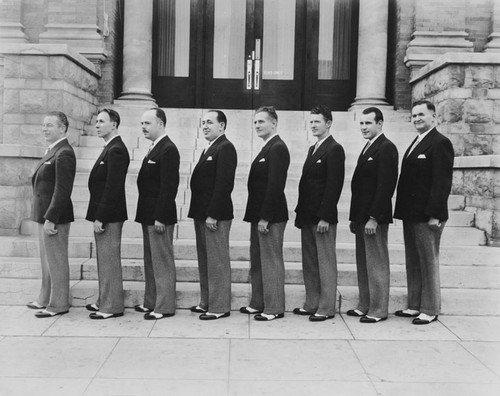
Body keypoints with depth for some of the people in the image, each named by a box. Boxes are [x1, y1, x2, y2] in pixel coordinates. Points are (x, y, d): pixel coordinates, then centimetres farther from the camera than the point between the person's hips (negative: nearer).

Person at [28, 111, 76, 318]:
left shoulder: (64, 154, -18)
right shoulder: (53, 151, 13)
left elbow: (62, 191, -23)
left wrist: (50, 219, -22)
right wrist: (44, 217, 13)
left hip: (55, 217, -10)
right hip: (44, 215, 10)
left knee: (57, 261, 1)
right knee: (47, 260, 19)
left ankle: (58, 304, 12)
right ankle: (45, 299, 32)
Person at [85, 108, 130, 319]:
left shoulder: (116, 150, -16)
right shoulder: (110, 148, 15)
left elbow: (113, 187, -22)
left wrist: (100, 218, -21)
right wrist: (98, 216, 15)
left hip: (109, 216, -10)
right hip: (103, 215, 10)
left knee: (109, 260, -2)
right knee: (105, 260, 16)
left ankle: (112, 306, 7)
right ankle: (105, 301, 27)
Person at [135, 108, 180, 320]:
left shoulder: (168, 149, -15)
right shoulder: (154, 148, 15)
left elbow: (169, 186, -21)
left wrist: (160, 217, -22)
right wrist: (146, 214, 13)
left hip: (160, 216, -10)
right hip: (149, 215, 10)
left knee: (162, 262, -1)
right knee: (150, 260, 17)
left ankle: (165, 306, 9)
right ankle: (151, 302, 28)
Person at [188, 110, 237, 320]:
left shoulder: (225, 148, -12)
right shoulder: (209, 149, 19)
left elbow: (224, 184, -20)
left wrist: (212, 215, -22)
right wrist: (200, 213, 13)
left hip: (215, 216, -10)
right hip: (202, 214, 10)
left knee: (217, 261, -2)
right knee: (204, 261, 15)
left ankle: (220, 307, 7)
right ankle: (206, 302, 26)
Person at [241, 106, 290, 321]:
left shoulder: (278, 148, -15)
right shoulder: (268, 148, 16)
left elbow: (275, 186, -21)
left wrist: (265, 217, -22)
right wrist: (256, 216, 13)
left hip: (270, 217, -10)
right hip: (259, 215, 10)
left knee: (271, 261, -1)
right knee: (257, 261, 16)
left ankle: (274, 308, 9)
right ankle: (258, 303, 27)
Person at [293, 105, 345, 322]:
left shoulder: (334, 150, -10)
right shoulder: (312, 149, 18)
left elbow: (334, 185, -16)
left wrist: (325, 217, -20)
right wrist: (301, 212, 13)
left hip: (322, 217, -9)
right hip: (307, 215, 9)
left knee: (326, 262, 0)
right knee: (309, 263, 13)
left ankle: (326, 308, 8)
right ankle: (311, 304, 23)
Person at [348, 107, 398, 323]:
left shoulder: (386, 148, -11)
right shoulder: (368, 148, 18)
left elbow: (385, 186, -19)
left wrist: (373, 218, -22)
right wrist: (355, 217, 15)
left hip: (374, 217, -9)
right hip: (362, 216, 9)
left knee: (377, 264, -1)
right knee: (363, 264, 14)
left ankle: (378, 310, 9)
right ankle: (365, 305, 24)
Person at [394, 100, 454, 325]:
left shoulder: (440, 143, -10)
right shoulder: (416, 143, 17)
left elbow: (442, 182, -17)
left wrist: (434, 214, -21)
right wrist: (403, 211, 13)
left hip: (427, 216, -9)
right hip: (411, 214, 9)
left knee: (428, 262, 1)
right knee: (413, 262, 13)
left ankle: (430, 310, 12)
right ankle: (414, 306, 23)